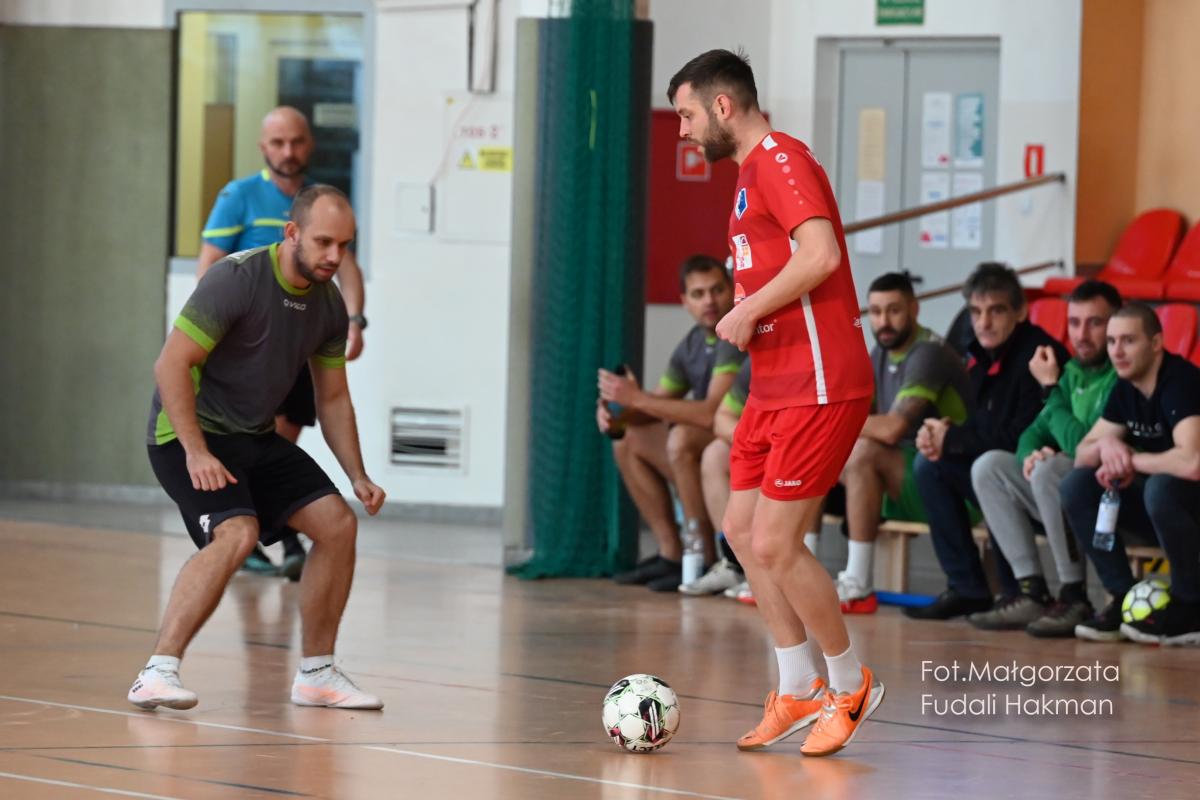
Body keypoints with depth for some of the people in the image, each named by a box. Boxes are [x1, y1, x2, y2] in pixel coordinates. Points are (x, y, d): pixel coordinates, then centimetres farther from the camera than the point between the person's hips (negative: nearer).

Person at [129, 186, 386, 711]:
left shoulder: (329, 306, 3)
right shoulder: (236, 279, -20)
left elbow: (333, 398, 14)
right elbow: (171, 364, -21)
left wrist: (357, 476, 4)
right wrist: (196, 452, -27)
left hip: (256, 438, 8)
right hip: (189, 432, -8)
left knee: (337, 523, 0)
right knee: (236, 534, -29)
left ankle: (316, 674, 12)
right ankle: (157, 673, -28)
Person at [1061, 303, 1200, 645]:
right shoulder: (1126, 388, 3)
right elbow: (1082, 455, 9)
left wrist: (1131, 459, -20)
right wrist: (1106, 446, -17)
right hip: (1159, 500, 8)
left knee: (1161, 488, -38)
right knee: (1077, 485, -8)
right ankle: (1124, 600, -5)